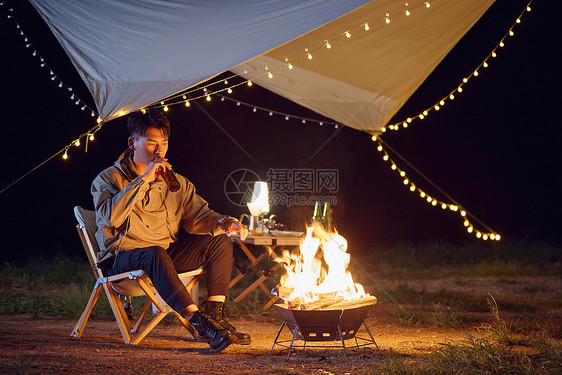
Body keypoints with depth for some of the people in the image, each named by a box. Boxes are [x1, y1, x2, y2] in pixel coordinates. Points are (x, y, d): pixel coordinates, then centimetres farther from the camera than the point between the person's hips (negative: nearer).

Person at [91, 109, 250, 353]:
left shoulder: (176, 182, 14)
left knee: (220, 241, -8)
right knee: (155, 254, -39)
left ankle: (214, 314, -18)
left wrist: (224, 223, -14)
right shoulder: (109, 179, -4)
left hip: (168, 254, 6)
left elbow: (197, 215, 8)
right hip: (123, 260, -6)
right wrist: (144, 180, -24)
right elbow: (110, 218, -23)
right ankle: (198, 322, -47)